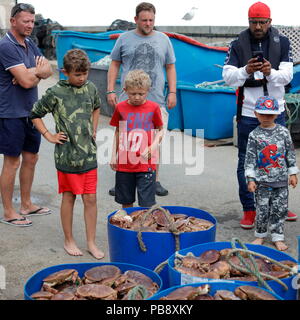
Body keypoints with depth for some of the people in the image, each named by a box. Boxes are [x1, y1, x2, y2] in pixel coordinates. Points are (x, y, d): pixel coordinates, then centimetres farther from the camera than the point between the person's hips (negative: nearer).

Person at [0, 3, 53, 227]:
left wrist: (31, 73, -15)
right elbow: (27, 81, -23)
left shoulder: (30, 44, 12)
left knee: (31, 158, 15)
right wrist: (38, 70, -2)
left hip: (30, 112, 9)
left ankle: (26, 205, 29)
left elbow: (48, 70, 5)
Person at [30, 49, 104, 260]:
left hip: (89, 153, 4)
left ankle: (91, 242, 17)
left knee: (91, 198, 6)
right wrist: (49, 136, -3)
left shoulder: (91, 88, 5)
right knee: (69, 197, 8)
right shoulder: (56, 93, -8)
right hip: (67, 155, -3)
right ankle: (69, 240, 24)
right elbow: (35, 114, 2)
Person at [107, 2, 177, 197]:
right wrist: (110, 91, 1)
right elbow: (115, 65, 10)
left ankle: (155, 180, 18)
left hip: (156, 100, 1)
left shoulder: (163, 40, 11)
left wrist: (172, 92, 4)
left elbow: (170, 68, 13)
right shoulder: (124, 39, 7)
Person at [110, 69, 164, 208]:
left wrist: (154, 146, -11)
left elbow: (160, 130, 6)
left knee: (146, 204, -2)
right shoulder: (121, 108, 2)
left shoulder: (153, 107, -3)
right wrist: (114, 155, 10)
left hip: (146, 164, -2)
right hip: (124, 163, 2)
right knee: (126, 202, 14)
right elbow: (117, 132, 12)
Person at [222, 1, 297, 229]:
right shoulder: (238, 44, 0)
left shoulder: (282, 42, 1)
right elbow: (228, 77, -7)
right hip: (248, 113, -1)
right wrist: (246, 70, -27)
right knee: (246, 162, 5)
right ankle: (249, 210, 16)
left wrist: (270, 72, -28)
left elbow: (287, 75, -7)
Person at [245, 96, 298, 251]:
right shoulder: (254, 135, -4)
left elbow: (290, 153, 8)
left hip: (281, 180, 2)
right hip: (262, 181, -2)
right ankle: (260, 235, 22)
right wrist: (250, 178, -7)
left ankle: (277, 237, 18)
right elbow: (250, 158, -3)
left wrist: (292, 173, 7)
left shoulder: (283, 132, 2)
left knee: (280, 209, 6)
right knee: (262, 210, 3)